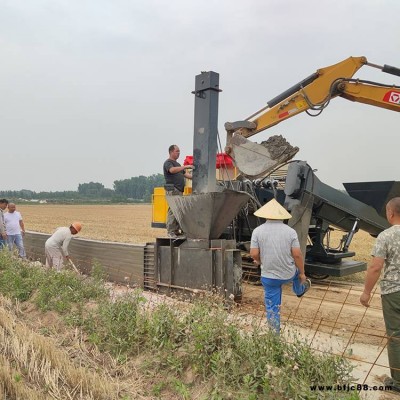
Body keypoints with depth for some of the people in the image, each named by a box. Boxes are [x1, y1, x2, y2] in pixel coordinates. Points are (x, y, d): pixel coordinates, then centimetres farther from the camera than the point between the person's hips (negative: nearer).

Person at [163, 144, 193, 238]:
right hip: (172, 189, -9)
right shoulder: (168, 162, -2)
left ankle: (176, 230, 10)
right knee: (173, 210, -11)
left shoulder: (177, 164, 26)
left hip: (179, 190, 9)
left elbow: (185, 174, 27)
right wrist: (185, 166, -27)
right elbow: (172, 170, -23)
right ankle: (170, 231, -9)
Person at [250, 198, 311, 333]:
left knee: (272, 306, 13)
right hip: (289, 274, 2)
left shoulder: (258, 231, -12)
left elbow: (254, 254, -13)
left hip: (269, 276, -1)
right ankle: (300, 290, 64)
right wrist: (302, 273, 4)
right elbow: (297, 255, -10)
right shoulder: (290, 231, -11)